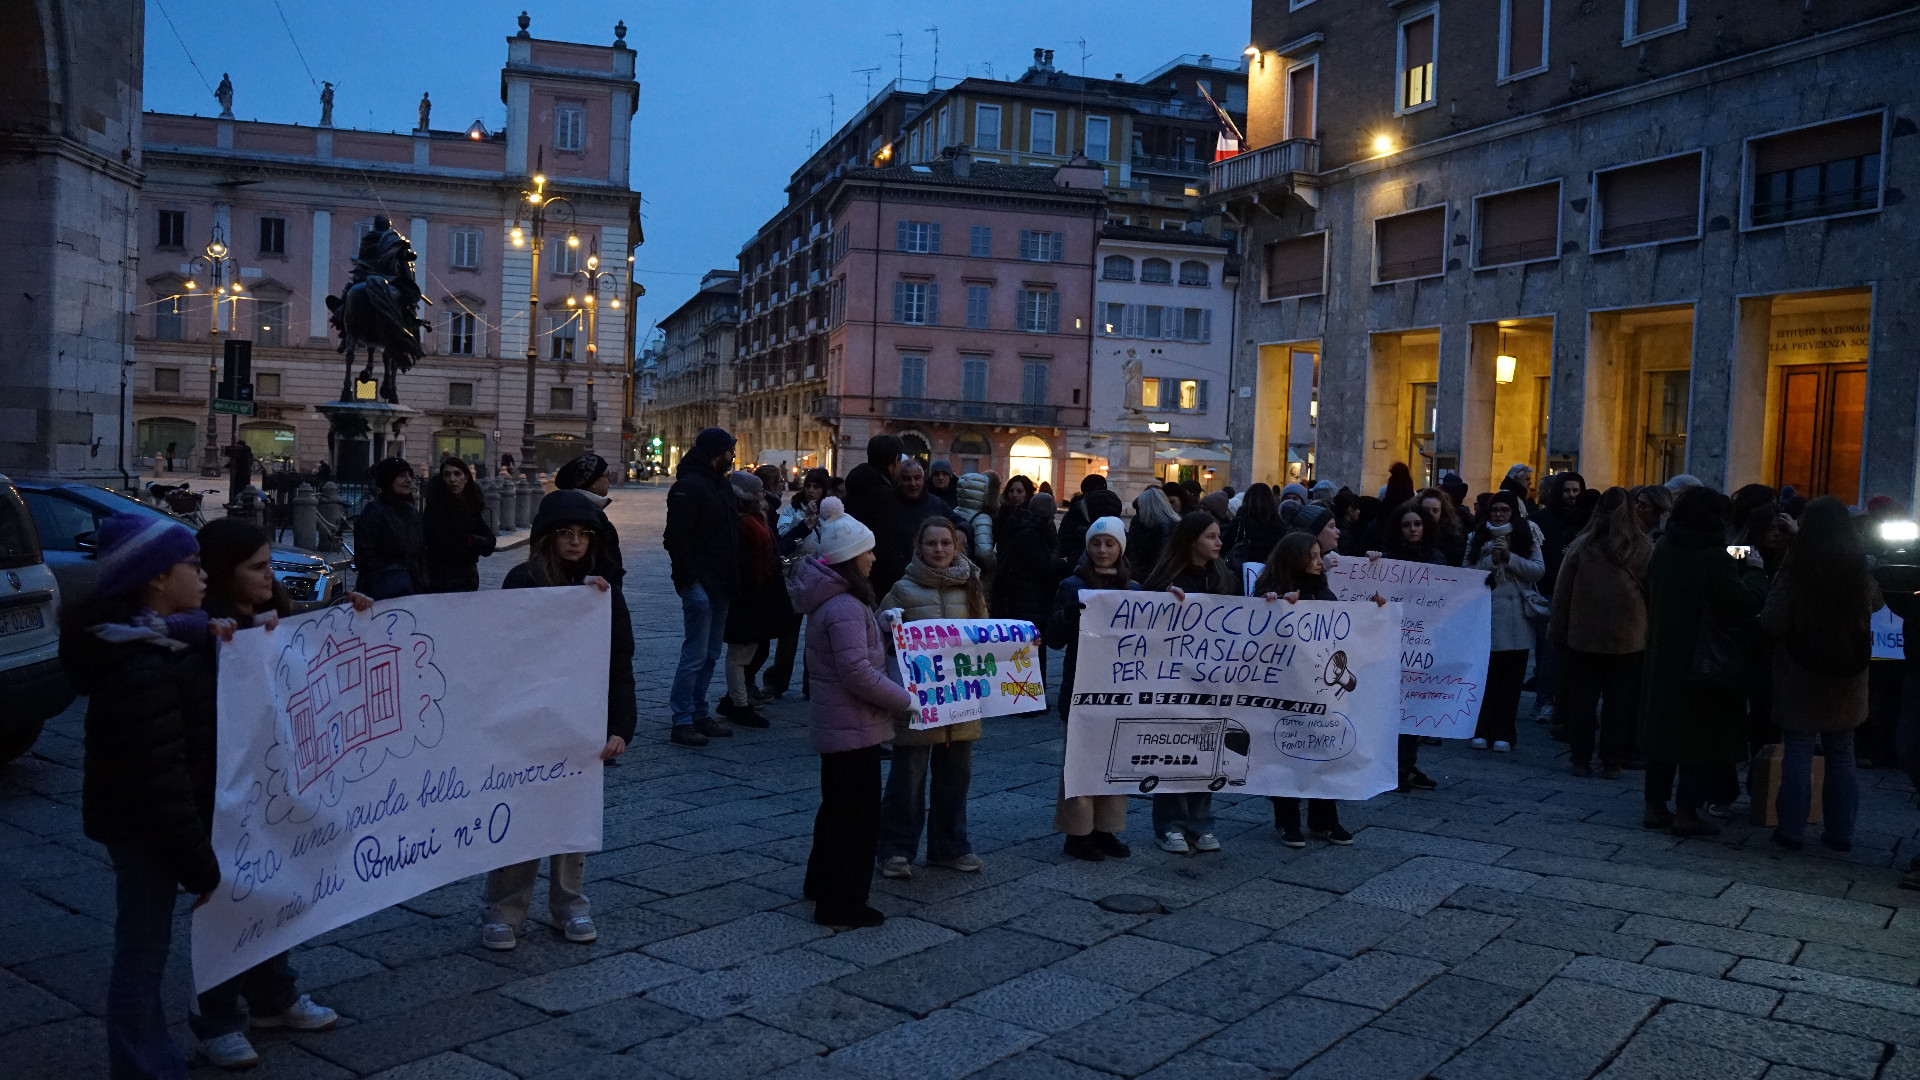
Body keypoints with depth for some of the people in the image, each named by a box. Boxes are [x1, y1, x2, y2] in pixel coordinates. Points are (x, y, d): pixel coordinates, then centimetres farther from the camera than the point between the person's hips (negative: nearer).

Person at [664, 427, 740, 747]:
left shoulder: (722, 486, 17)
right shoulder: (689, 486, -13)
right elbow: (676, 537, -18)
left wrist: (733, 579, 14)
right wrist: (690, 579, -20)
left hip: (719, 585, 10)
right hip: (700, 585, -10)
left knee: (710, 654, 13)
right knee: (695, 654, -7)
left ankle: (698, 714, 22)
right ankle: (682, 721, -1)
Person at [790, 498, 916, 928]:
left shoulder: (831, 598, 8)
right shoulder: (845, 607, -24)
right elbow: (858, 673, -28)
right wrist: (906, 699, -18)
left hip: (834, 724, 10)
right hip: (854, 726, -10)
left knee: (838, 804, 23)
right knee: (857, 813, 0)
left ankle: (822, 883, 38)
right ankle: (842, 903, 10)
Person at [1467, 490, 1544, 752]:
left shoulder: (1526, 538, 7)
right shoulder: (1479, 538, 8)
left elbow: (1538, 570, -4)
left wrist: (1509, 557, -13)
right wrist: (1492, 559, -12)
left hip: (1516, 617, 0)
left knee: (1511, 676, 3)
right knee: (1484, 674, 0)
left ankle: (1503, 733, 10)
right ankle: (1480, 730, 9)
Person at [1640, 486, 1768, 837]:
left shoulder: (1663, 548, 3)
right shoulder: (1714, 558, -18)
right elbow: (1746, 604, -18)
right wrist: (1754, 571, -2)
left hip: (1663, 659, 7)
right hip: (1706, 660, -6)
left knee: (1663, 727, 13)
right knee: (1701, 735, 3)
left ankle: (1656, 806, 17)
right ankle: (1686, 811, 4)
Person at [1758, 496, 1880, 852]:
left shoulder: (1793, 572, -16)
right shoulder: (1860, 572, -2)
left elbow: (1772, 625, -18)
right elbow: (1875, 604, 19)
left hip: (1800, 680, -4)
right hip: (1847, 682, 4)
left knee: (1798, 754, 3)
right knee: (1841, 756, 13)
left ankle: (1790, 830, 7)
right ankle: (1840, 831, 18)